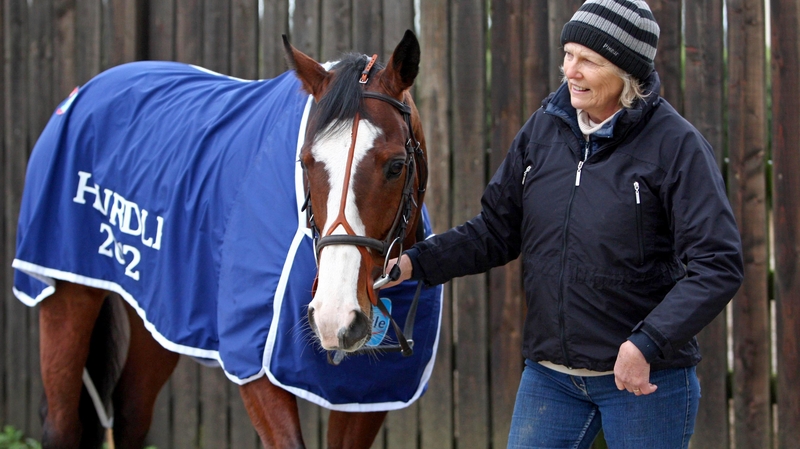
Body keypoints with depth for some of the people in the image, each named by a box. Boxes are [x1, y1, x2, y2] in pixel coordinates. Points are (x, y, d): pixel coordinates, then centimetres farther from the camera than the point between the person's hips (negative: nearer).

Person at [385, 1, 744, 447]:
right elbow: (496, 231, 10)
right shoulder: (544, 129, 3)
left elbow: (718, 266, -18)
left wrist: (648, 343, -28)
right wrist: (416, 263, -4)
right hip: (549, 373, 5)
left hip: (646, 377, -5)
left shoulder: (676, 143, -12)